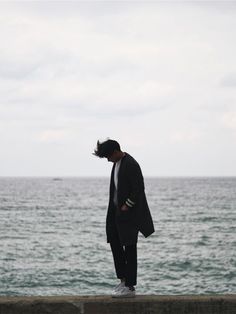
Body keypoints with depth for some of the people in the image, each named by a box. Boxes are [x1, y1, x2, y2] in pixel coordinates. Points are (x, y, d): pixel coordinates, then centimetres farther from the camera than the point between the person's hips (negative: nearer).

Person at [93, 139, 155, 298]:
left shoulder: (131, 165, -18)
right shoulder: (117, 163, 11)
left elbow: (138, 188, -20)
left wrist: (127, 206, -17)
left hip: (129, 213, -10)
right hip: (118, 212, 10)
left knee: (129, 249, -4)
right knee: (115, 243, 11)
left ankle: (130, 287, 1)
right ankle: (123, 280, 21)